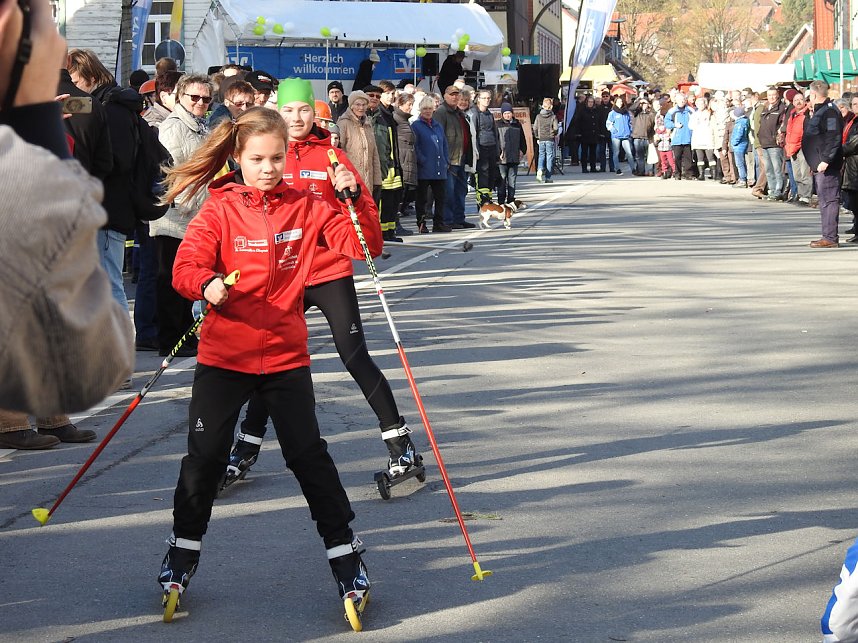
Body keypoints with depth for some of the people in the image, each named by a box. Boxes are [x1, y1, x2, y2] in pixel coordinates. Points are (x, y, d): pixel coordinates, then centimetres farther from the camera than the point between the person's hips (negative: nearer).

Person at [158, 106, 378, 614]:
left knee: (309, 454, 1)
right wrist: (207, 285, -34)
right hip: (224, 354, 0)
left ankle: (345, 555, 11)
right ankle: (183, 553, 22)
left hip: (286, 353, 0)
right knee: (205, 455, 4)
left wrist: (356, 198, -21)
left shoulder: (306, 207, 1)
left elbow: (362, 245, -5)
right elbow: (188, 265, -12)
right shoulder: (220, 209, -3)